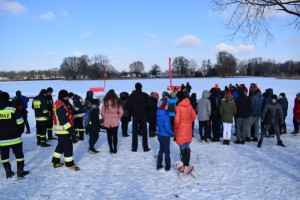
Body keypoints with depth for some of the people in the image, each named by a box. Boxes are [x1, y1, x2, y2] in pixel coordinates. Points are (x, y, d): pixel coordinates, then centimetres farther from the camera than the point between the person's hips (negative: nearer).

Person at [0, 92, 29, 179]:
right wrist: (20, 131, 10)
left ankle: (8, 172, 17)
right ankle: (20, 171, 8)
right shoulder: (13, 107, -7)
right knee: (19, 154, 7)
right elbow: (20, 122, -5)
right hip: (14, 136, -2)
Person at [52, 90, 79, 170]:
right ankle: (69, 164, 14)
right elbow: (64, 120, -26)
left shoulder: (58, 103, 11)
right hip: (64, 130, -10)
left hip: (60, 130, 10)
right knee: (68, 146, 1)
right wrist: (71, 130, -24)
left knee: (61, 145, 21)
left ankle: (56, 162, 31)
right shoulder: (61, 106, -22)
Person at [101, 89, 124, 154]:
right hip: (115, 122, 0)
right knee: (115, 135, 8)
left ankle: (111, 149, 12)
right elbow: (121, 112, -5)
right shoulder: (117, 102, -6)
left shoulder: (105, 102, -5)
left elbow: (102, 112, -1)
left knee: (109, 135, 10)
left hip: (107, 122, 0)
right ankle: (115, 149, 12)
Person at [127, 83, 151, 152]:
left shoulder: (132, 96, -1)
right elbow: (148, 105, -3)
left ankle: (134, 148, 6)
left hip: (135, 115, 1)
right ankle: (145, 148, 4)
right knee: (144, 132, 3)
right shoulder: (145, 95, -3)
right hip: (143, 115, -1)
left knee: (134, 132, 5)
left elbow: (128, 106, -1)